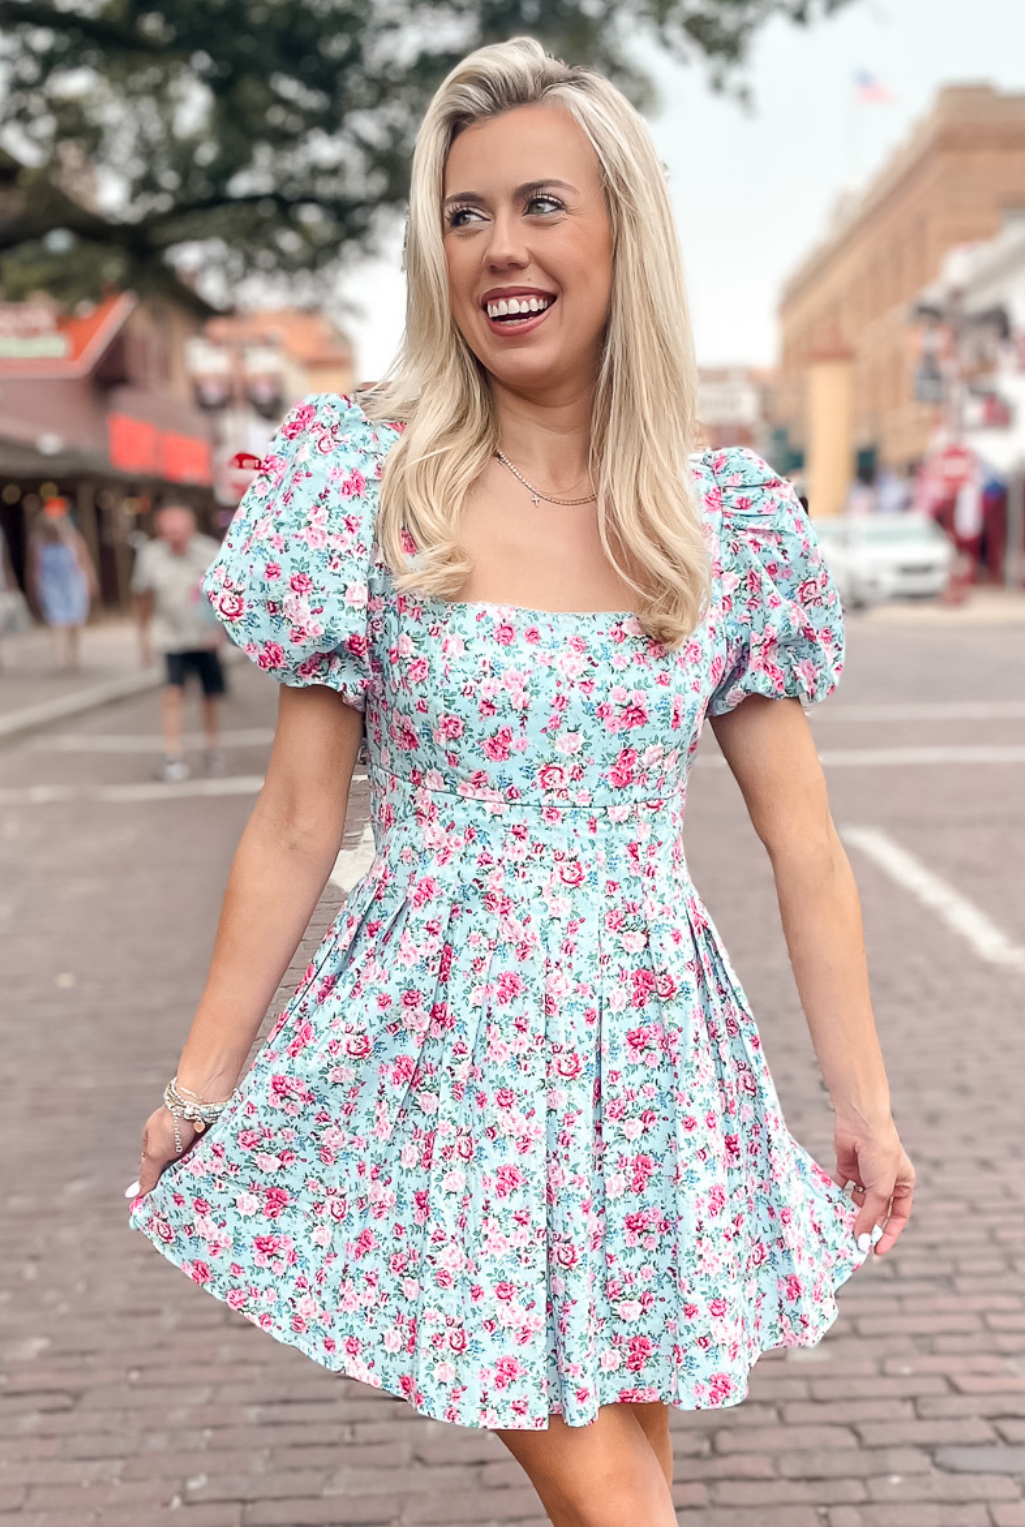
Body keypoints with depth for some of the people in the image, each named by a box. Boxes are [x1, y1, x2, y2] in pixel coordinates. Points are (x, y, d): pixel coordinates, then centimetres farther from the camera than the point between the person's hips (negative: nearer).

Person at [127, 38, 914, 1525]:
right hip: (450, 1038, -2)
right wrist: (199, 1080, 0)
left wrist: (865, 1105, 5)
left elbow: (805, 853, 3)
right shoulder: (365, 481, -6)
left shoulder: (734, 521, -1)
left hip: (654, 1043, 2)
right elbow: (296, 824, -2)